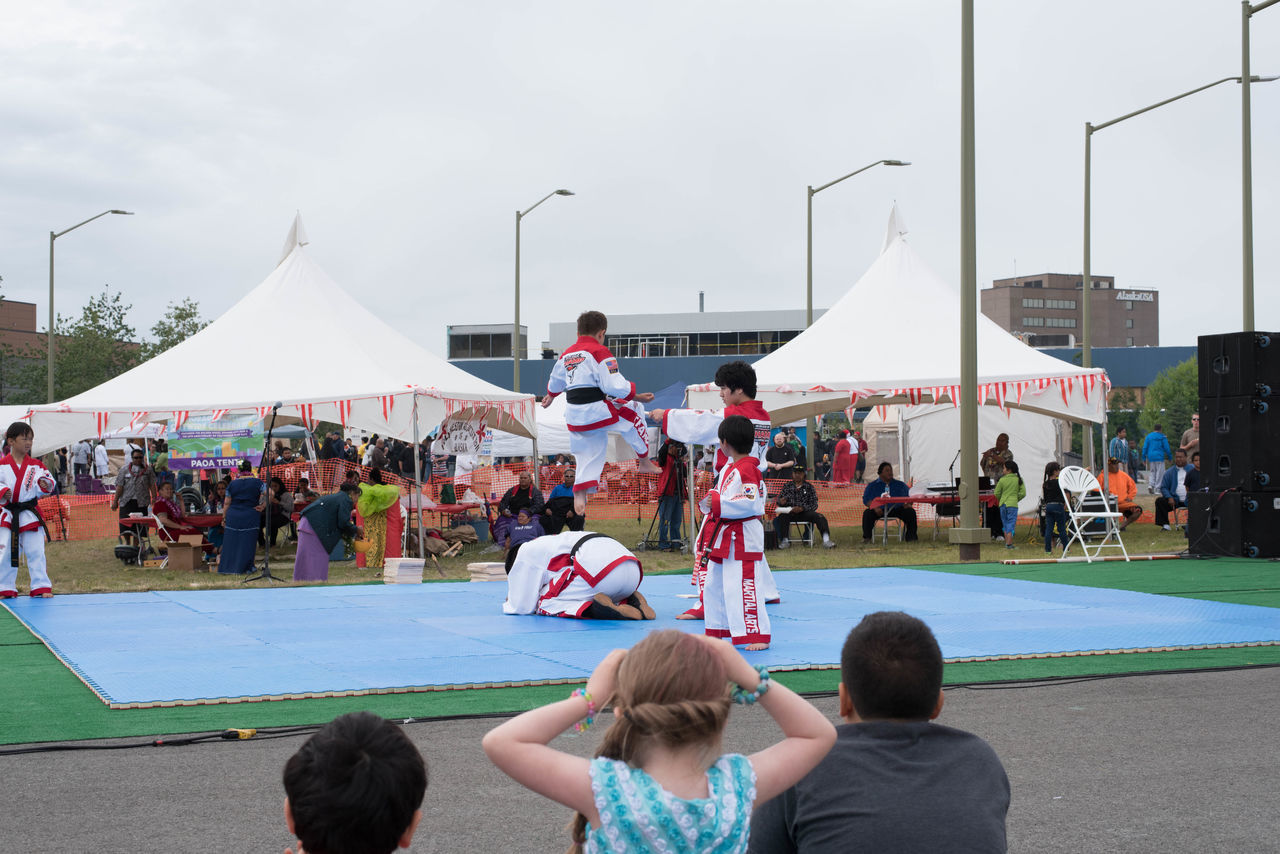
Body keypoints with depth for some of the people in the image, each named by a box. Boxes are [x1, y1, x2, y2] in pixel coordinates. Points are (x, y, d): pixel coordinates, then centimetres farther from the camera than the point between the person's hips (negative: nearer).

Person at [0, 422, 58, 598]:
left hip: (30, 515, 1)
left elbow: (46, 487, 1)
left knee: (36, 552, 0)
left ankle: (41, 587, 7)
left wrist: (46, 485, -21)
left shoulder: (36, 465, 4)